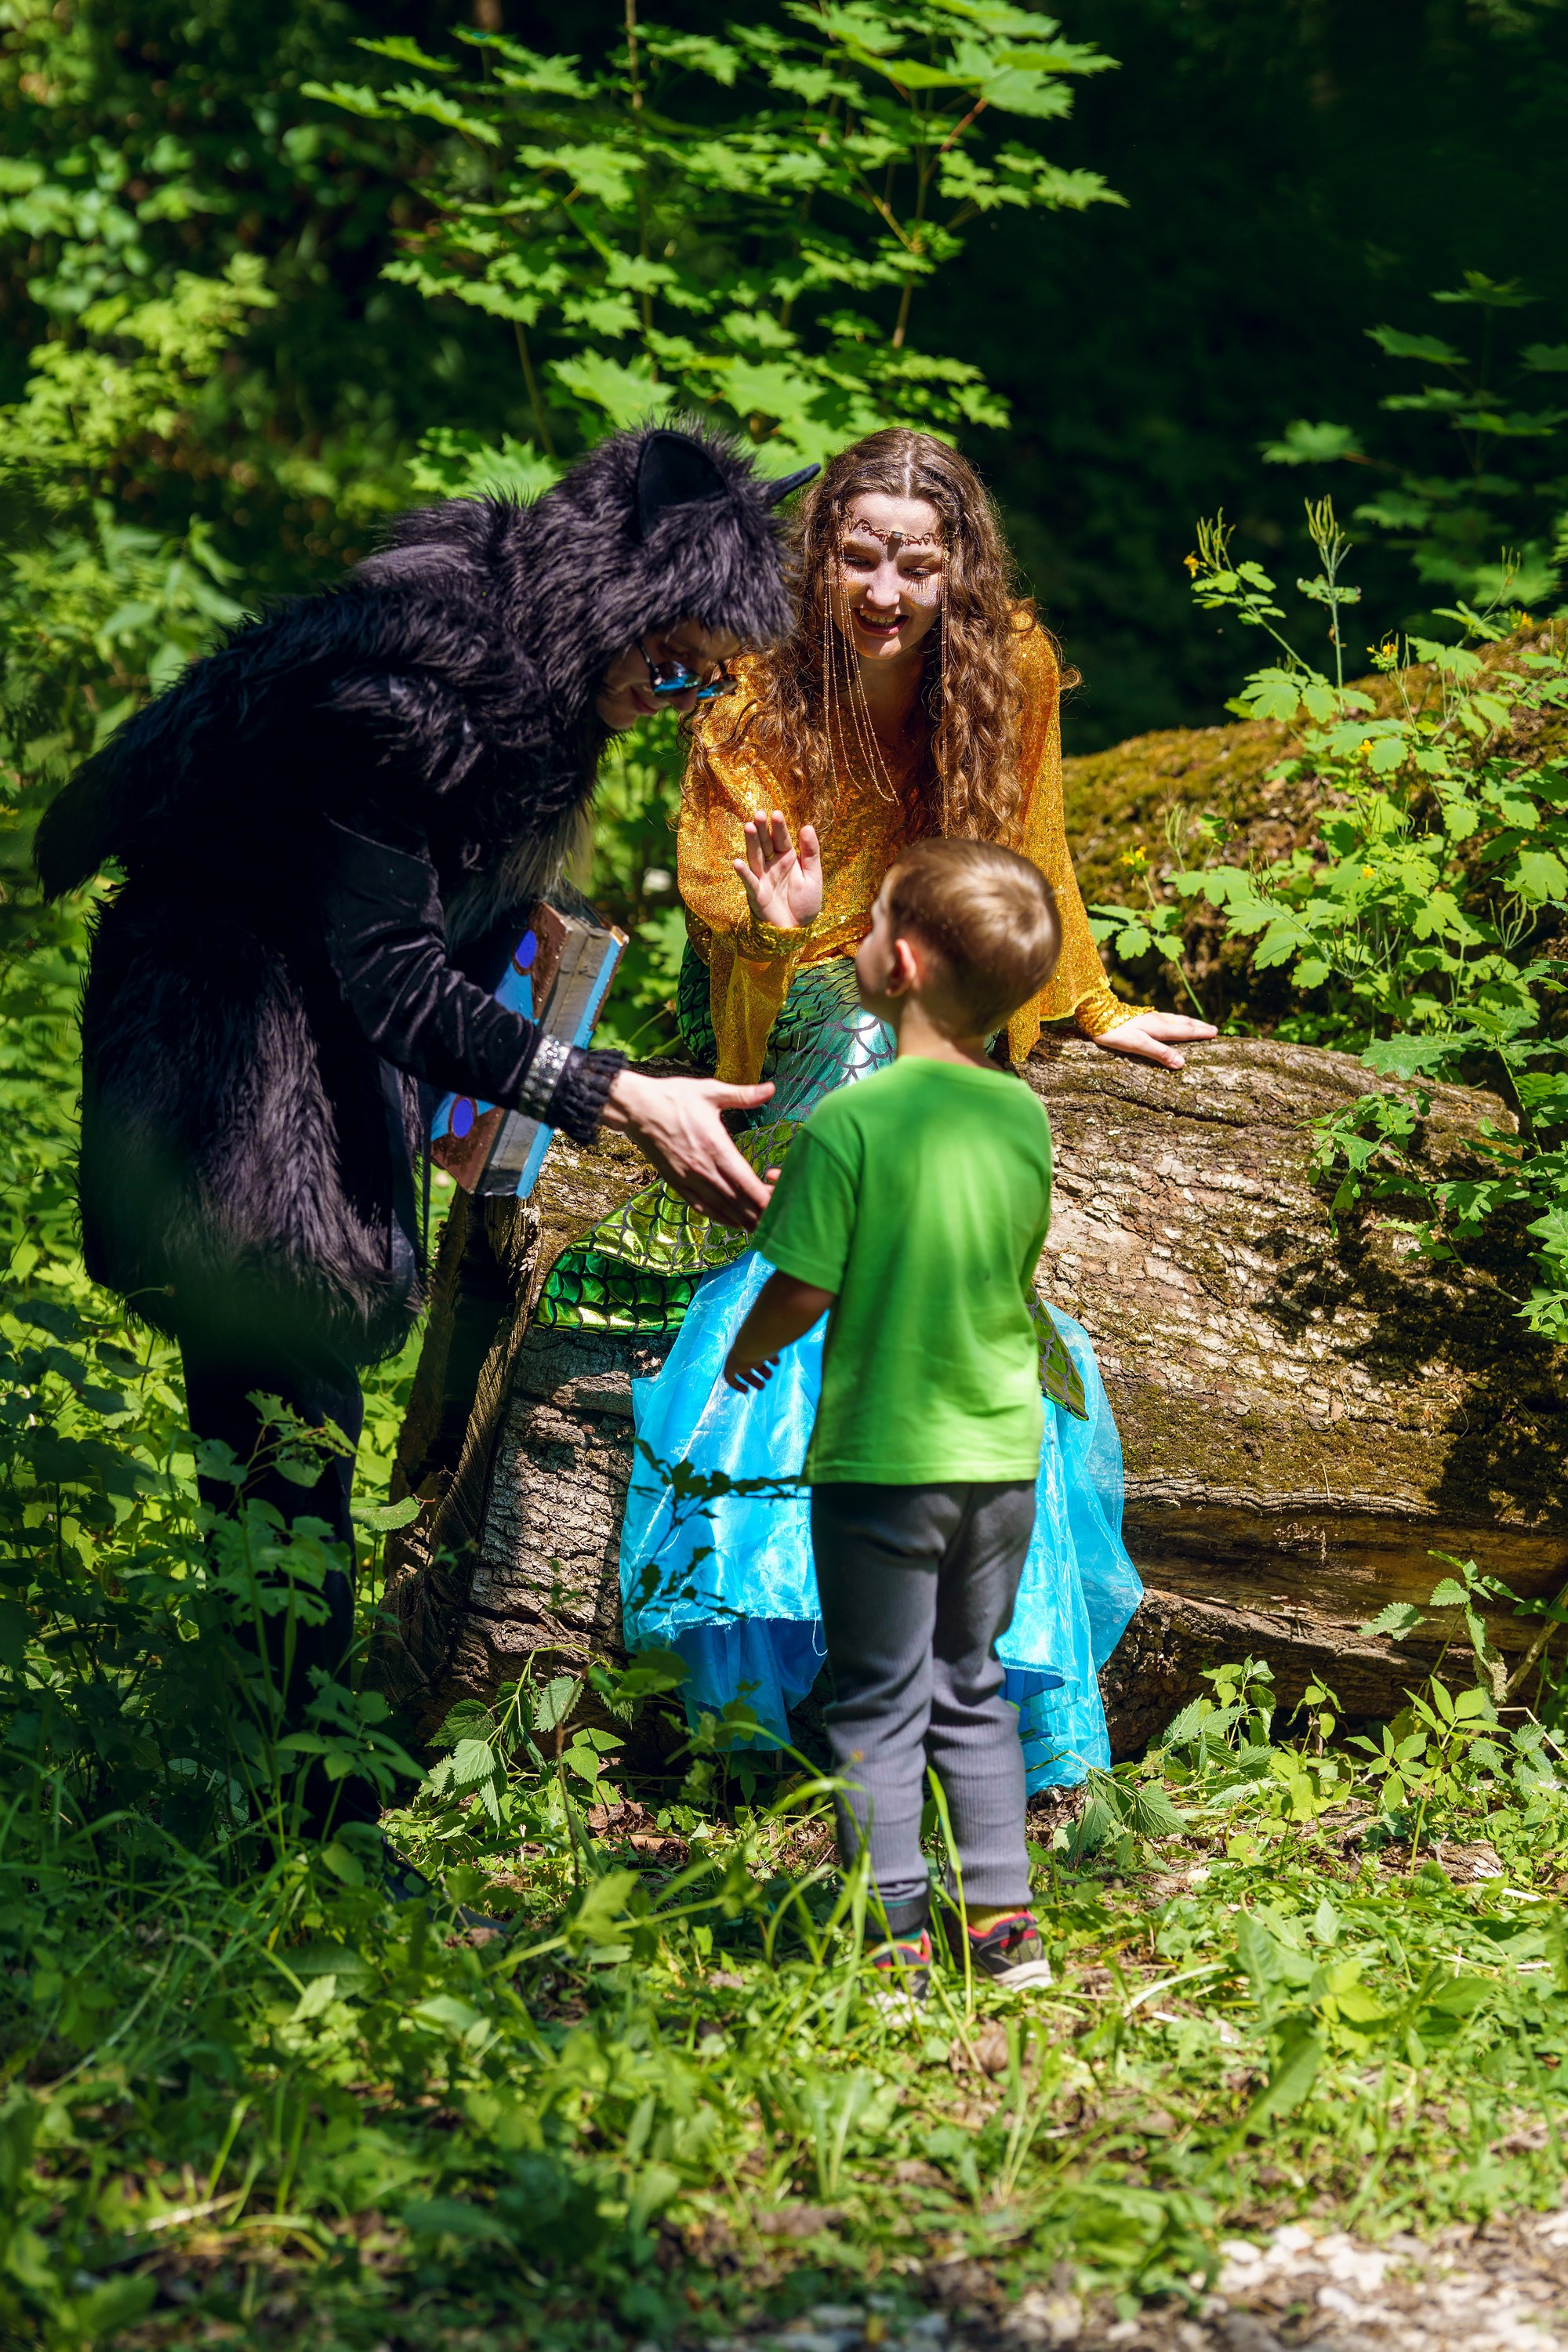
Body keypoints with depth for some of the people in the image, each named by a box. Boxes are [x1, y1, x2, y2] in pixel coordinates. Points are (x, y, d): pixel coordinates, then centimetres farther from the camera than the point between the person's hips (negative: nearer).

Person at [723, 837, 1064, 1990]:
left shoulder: (852, 1123, -19)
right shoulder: (1025, 1116, -1)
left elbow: (803, 1291, -15)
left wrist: (744, 1352, 6)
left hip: (884, 1457, -5)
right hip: (1005, 1451, 5)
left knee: (880, 1704, 6)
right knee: (975, 1690, 18)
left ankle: (894, 1938, 8)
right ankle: (1004, 1922, 19)